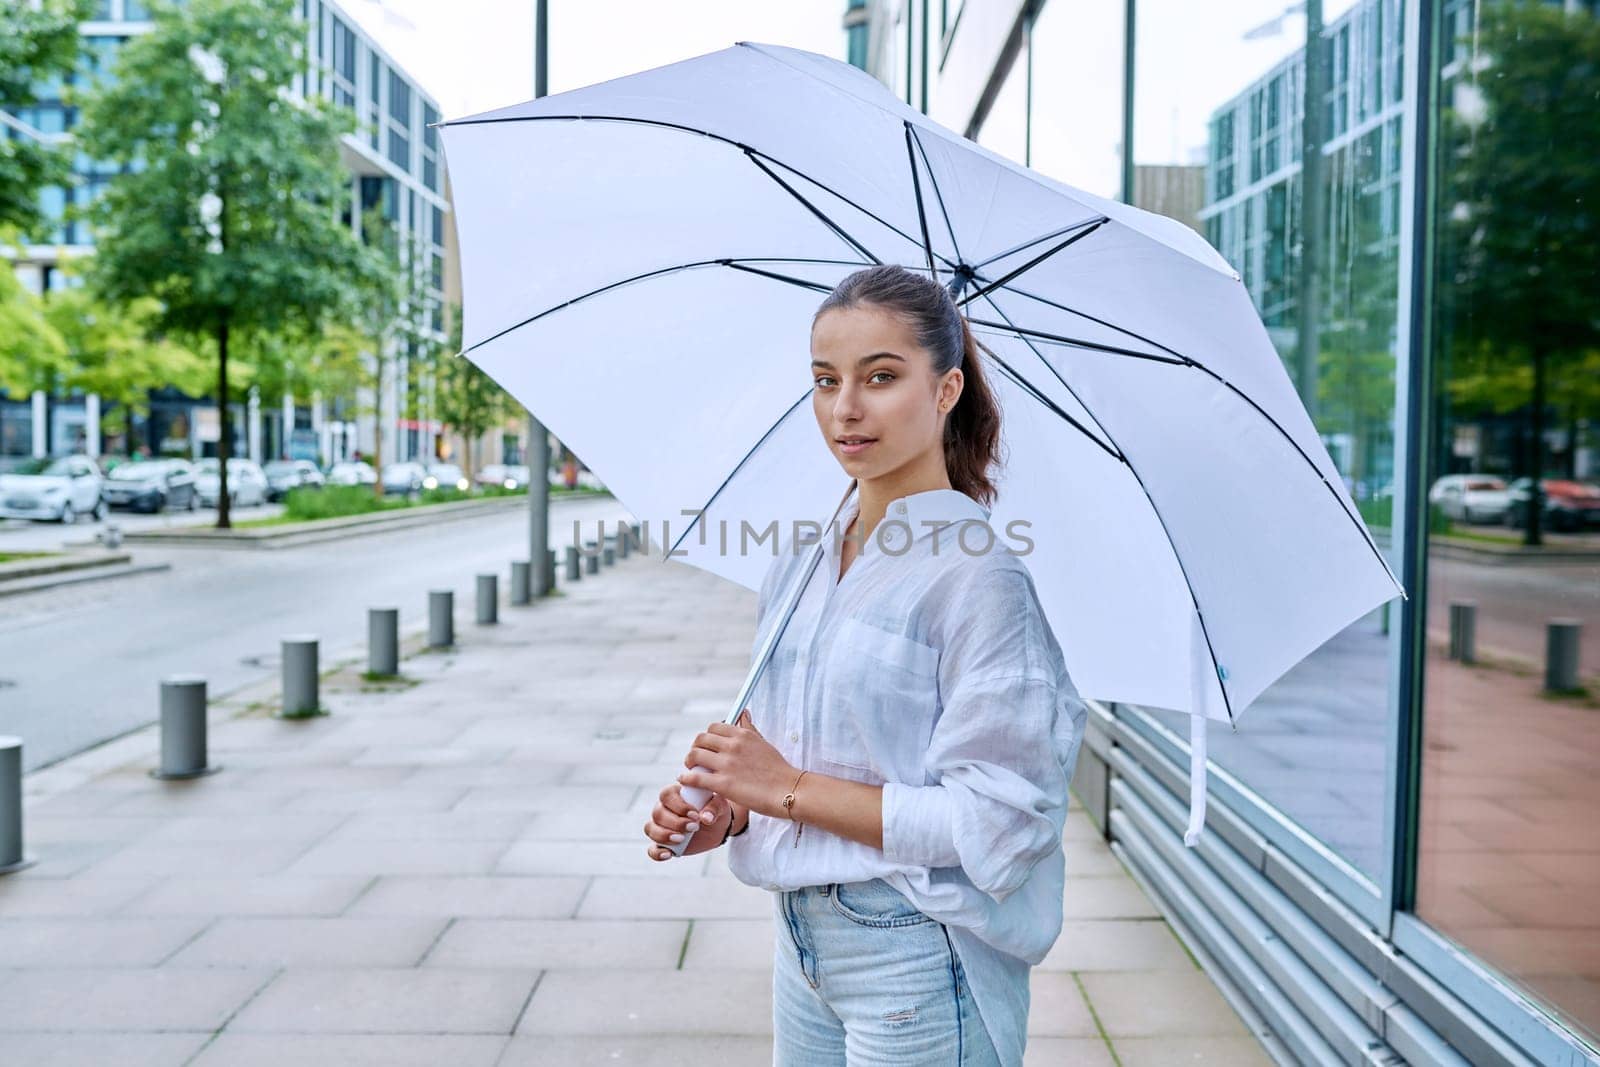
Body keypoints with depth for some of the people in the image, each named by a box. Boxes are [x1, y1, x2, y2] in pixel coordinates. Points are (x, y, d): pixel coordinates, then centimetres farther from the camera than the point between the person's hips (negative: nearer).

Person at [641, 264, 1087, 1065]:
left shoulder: (980, 573, -18)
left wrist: (790, 789, -17)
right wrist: (727, 813, -6)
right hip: (804, 941, 6)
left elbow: (992, 824, -20)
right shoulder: (801, 563, 4)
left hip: (919, 963, -6)